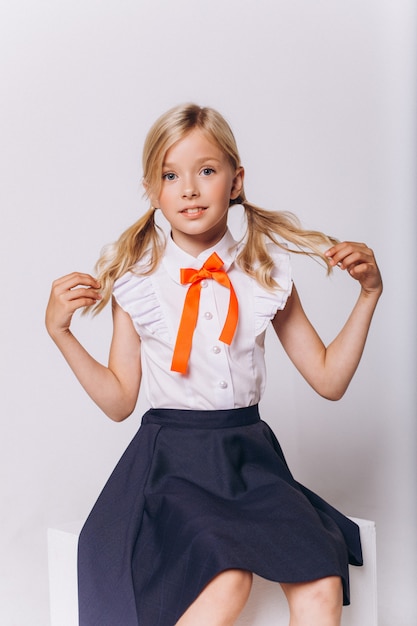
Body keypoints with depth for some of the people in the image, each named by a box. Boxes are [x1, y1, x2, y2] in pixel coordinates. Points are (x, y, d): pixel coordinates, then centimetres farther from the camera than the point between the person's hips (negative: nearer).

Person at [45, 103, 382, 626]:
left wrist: (368, 292, 2)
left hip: (250, 454, 2)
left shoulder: (267, 276, 5)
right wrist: (59, 331, -5)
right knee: (226, 580, -30)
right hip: (173, 459, -2)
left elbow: (328, 378, 10)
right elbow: (119, 400, 5)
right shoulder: (135, 280, 1)